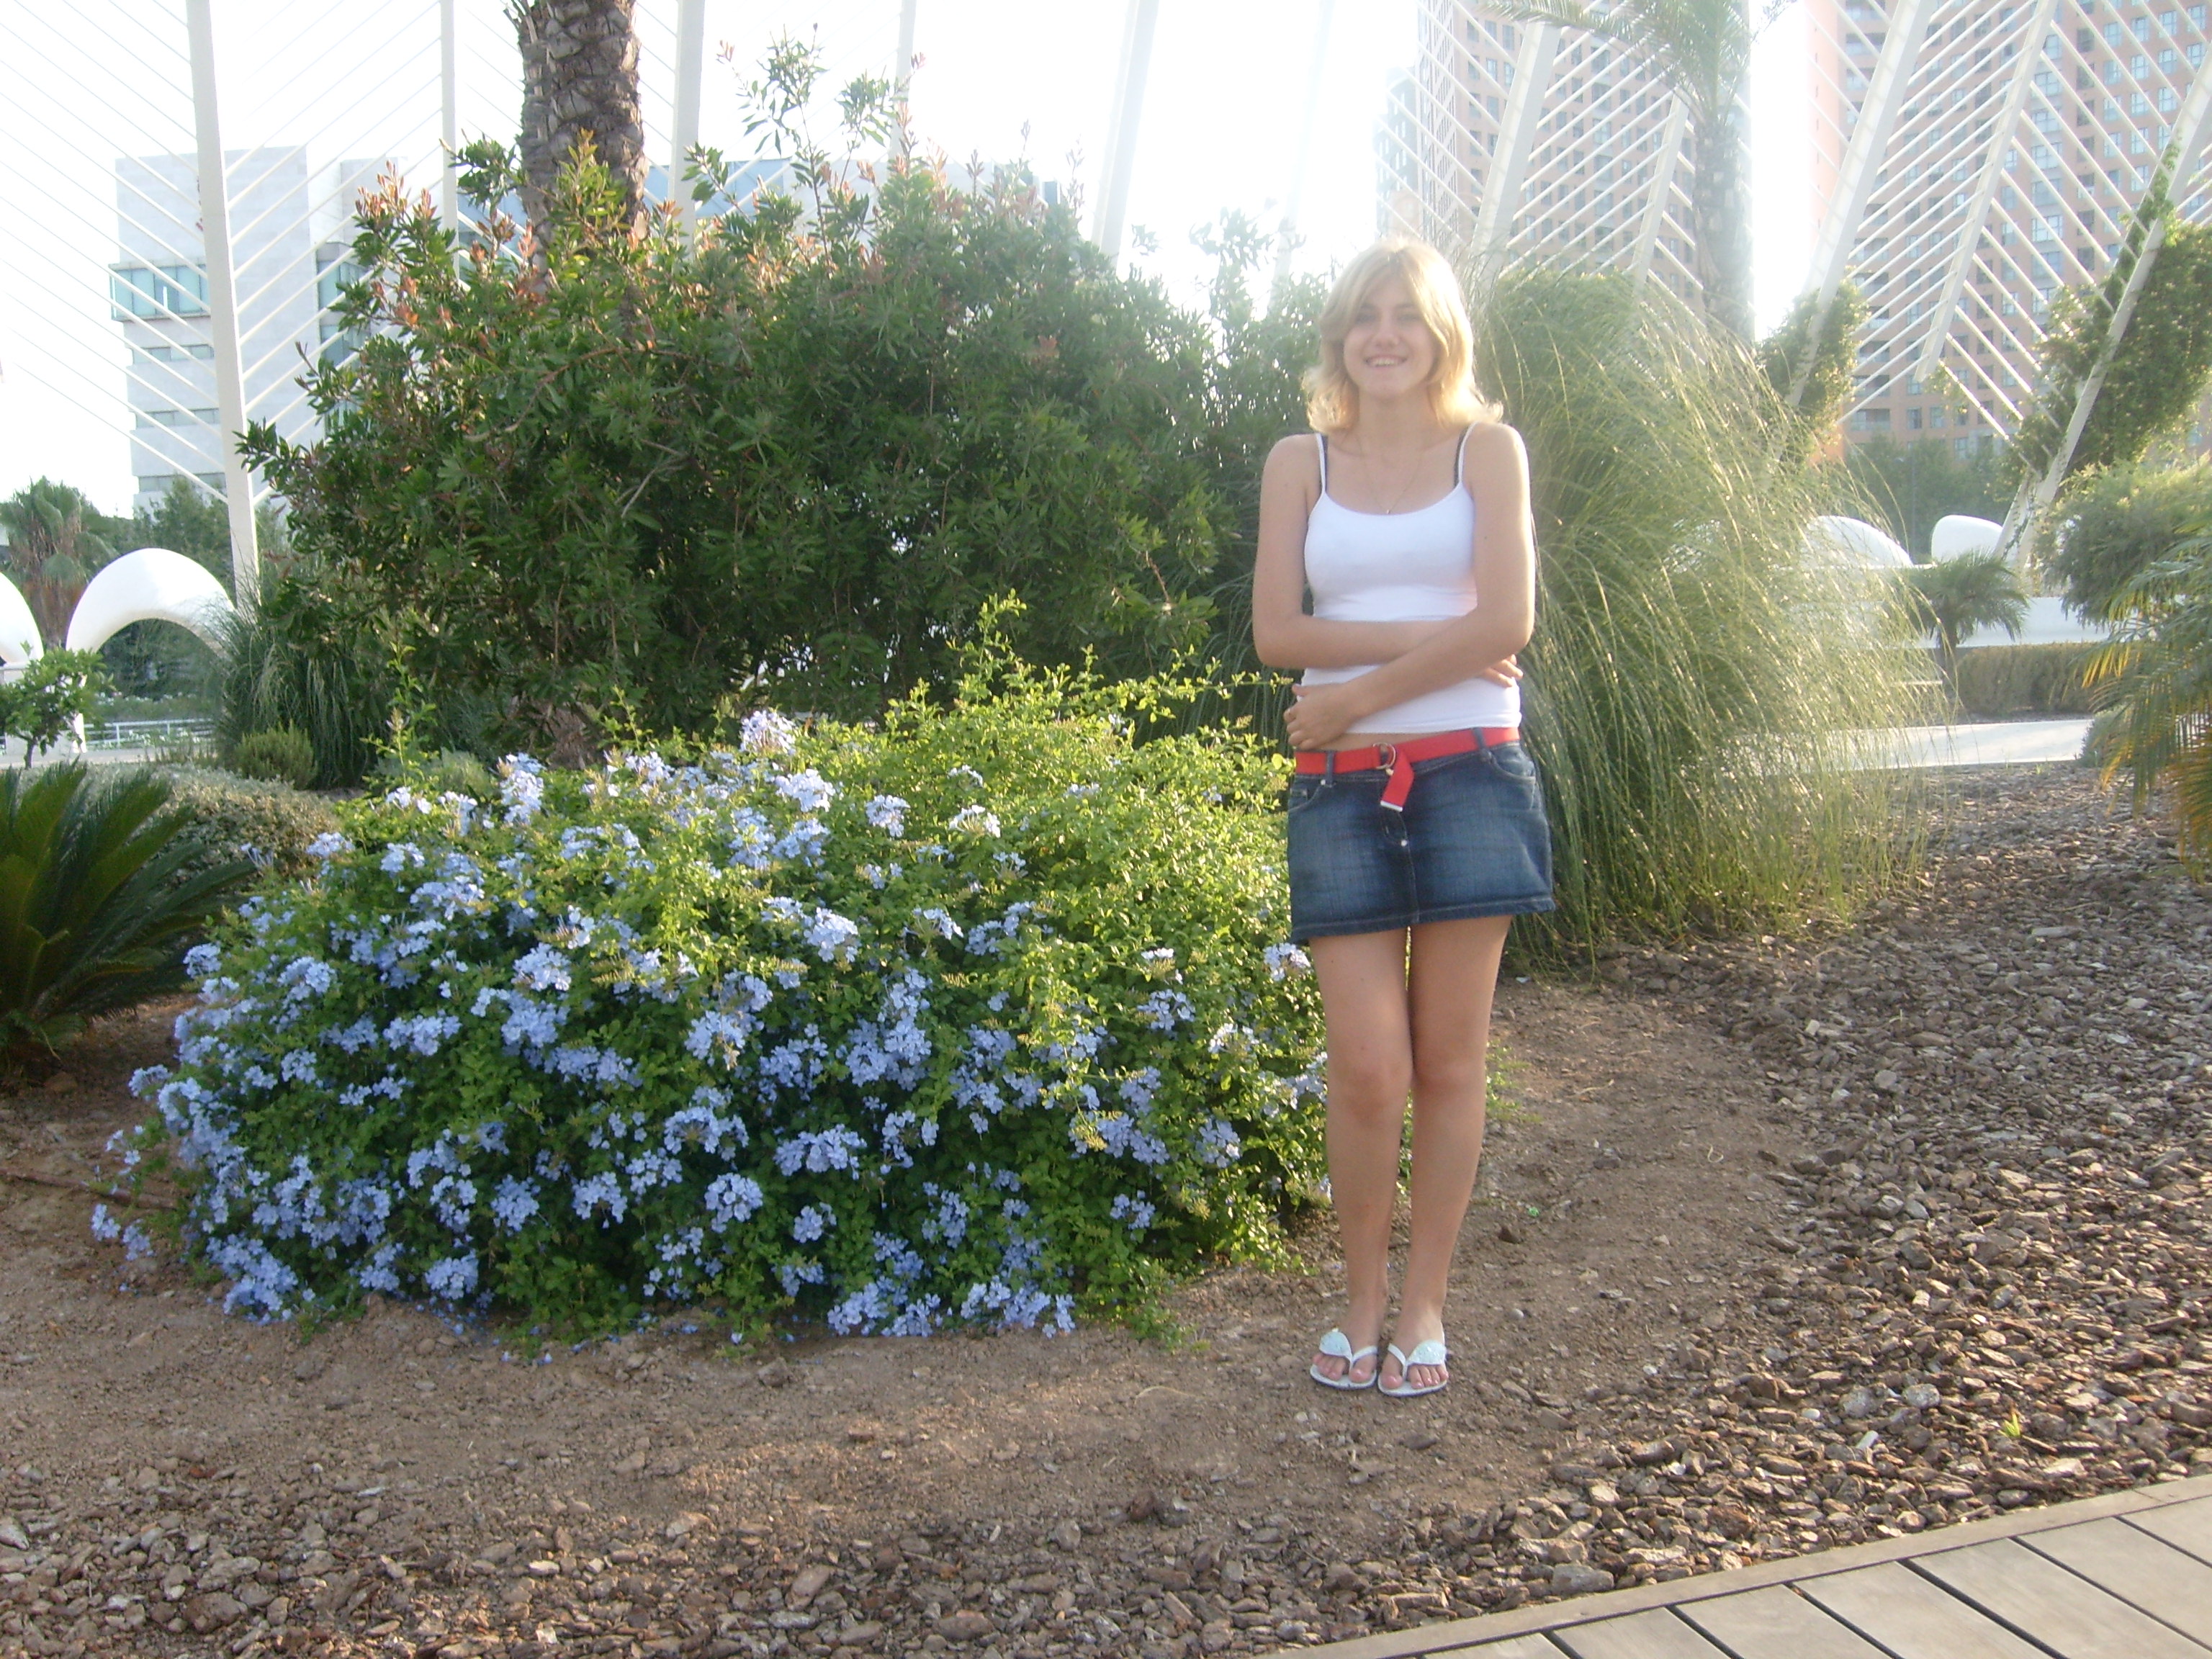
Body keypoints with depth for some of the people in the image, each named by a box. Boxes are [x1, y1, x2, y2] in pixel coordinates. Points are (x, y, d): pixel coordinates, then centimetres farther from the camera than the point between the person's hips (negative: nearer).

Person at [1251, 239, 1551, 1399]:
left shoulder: (1487, 448, 6)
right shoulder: (1299, 463, 10)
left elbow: (1506, 621, -7)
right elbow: (1276, 631, -2)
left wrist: (1359, 690, -7)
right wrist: (1434, 636, -9)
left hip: (1469, 773, 0)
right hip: (1344, 787, 1)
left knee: (1449, 1060, 5)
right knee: (1367, 1071, -4)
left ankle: (1424, 1306, 19)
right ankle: (1363, 1299, 16)